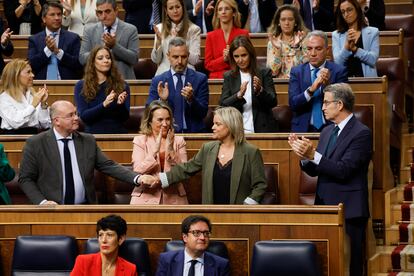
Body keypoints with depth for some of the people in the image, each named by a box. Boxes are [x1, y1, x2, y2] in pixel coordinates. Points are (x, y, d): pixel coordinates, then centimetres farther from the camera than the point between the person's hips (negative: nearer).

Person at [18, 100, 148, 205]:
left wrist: (137, 178, -6)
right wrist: (42, 201, -11)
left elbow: (109, 166, 9)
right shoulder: (35, 144, 1)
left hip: (84, 208, 3)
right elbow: (25, 179, 3)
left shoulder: (88, 141, 11)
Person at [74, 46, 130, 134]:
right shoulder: (81, 86, 6)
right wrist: (103, 105, -18)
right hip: (93, 134, 0)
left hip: (118, 133, 1)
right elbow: (83, 116, -4)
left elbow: (125, 117, 3)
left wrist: (121, 104, -16)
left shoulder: (122, 85, 7)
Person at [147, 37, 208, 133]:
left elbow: (203, 113, 2)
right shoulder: (157, 81, 7)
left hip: (194, 132, 0)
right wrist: (162, 100, -15)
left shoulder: (200, 79, 7)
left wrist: (191, 99, -17)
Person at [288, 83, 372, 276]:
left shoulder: (361, 133, -11)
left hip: (348, 209, -7)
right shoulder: (327, 132, 14)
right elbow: (315, 171, 13)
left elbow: (343, 170, -20)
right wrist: (304, 155, -7)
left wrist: (313, 154, -25)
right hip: (325, 206, 7)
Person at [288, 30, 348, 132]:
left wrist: (328, 85, -20)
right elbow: (293, 103, -3)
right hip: (303, 128, 1)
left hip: (331, 129, -1)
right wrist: (311, 89, -20)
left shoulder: (339, 71, 3)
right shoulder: (297, 71, 7)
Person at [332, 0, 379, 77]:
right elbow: (337, 62, 0)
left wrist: (354, 48, -13)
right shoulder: (336, 35, 11)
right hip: (344, 79, 1)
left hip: (367, 78, -1)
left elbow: (373, 60, -3)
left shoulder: (372, 32, 8)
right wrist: (347, 46, -14)